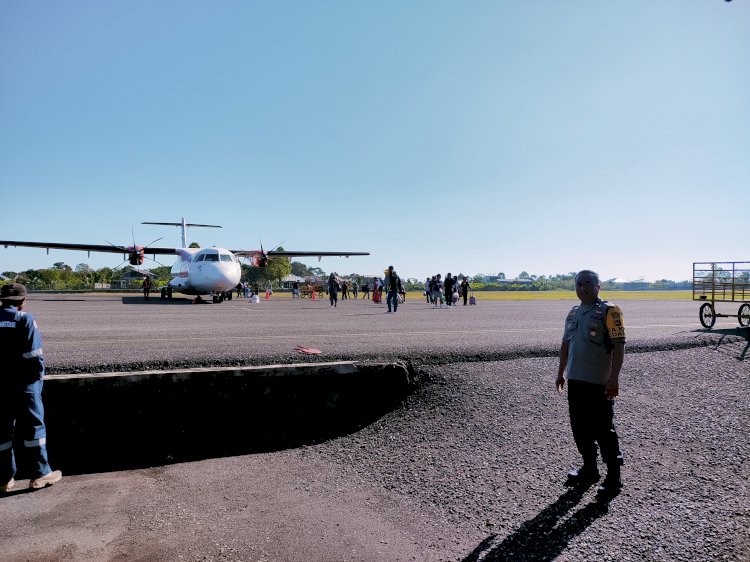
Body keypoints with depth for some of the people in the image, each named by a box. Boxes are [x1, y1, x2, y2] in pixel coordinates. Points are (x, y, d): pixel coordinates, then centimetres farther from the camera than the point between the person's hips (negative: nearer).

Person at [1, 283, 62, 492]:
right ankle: (40, 474, 10)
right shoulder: (24, 319, -11)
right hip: (24, 382, -5)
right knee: (34, 425, 5)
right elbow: (34, 355, -15)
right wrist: (39, 374, -2)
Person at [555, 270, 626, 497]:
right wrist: (561, 373, 20)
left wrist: (614, 378, -19)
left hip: (600, 383, -7)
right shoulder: (573, 313, 13)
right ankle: (589, 469, 28)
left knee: (603, 429, 1)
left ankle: (613, 476, 14)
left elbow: (619, 346, -14)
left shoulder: (608, 311, -8)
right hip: (575, 380, 7)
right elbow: (565, 344, 20)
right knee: (580, 428, 13)